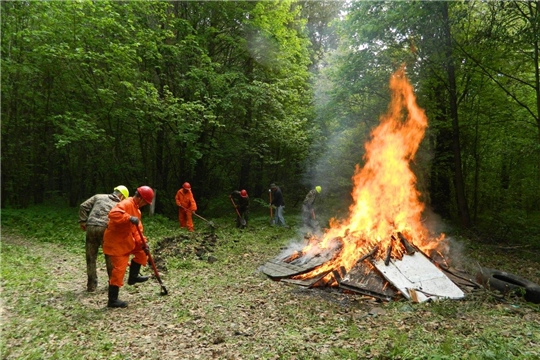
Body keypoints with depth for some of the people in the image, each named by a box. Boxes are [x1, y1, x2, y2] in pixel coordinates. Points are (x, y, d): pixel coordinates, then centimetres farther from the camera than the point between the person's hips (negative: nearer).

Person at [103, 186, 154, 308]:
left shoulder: (136, 207, 10)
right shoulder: (126, 204, -20)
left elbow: (136, 229, 9)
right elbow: (113, 214, -39)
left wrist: (142, 242, -1)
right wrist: (129, 218, -45)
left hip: (126, 240, 10)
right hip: (116, 242, -10)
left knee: (141, 250, 10)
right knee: (119, 269, -6)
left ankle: (133, 277, 21)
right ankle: (112, 300, 5)